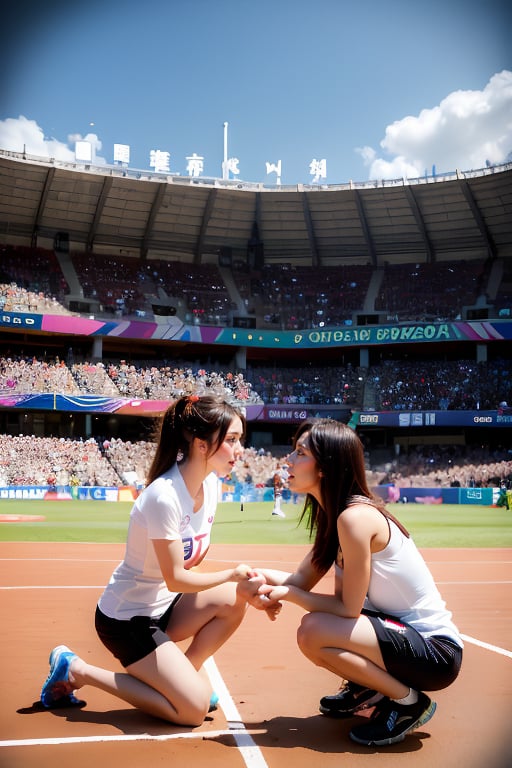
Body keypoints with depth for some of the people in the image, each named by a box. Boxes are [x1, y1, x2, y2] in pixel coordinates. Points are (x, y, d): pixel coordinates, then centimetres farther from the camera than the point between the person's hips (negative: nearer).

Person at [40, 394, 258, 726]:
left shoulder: (210, 482, -4)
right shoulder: (164, 497, -29)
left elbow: (192, 562, 4)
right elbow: (175, 578, -24)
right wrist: (232, 574, -16)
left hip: (163, 606, 8)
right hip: (127, 619, -8)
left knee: (235, 599, -14)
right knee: (195, 709, -10)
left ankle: (184, 672, 9)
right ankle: (76, 670, 1)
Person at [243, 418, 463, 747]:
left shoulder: (355, 517, -24)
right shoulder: (331, 514, 5)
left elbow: (349, 608, -20)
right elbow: (302, 579, 5)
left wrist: (287, 593, -13)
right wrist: (264, 576, -15)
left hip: (435, 650, -9)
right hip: (407, 631, 9)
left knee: (313, 633, -23)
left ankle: (410, 701, -4)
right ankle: (367, 689, 20)